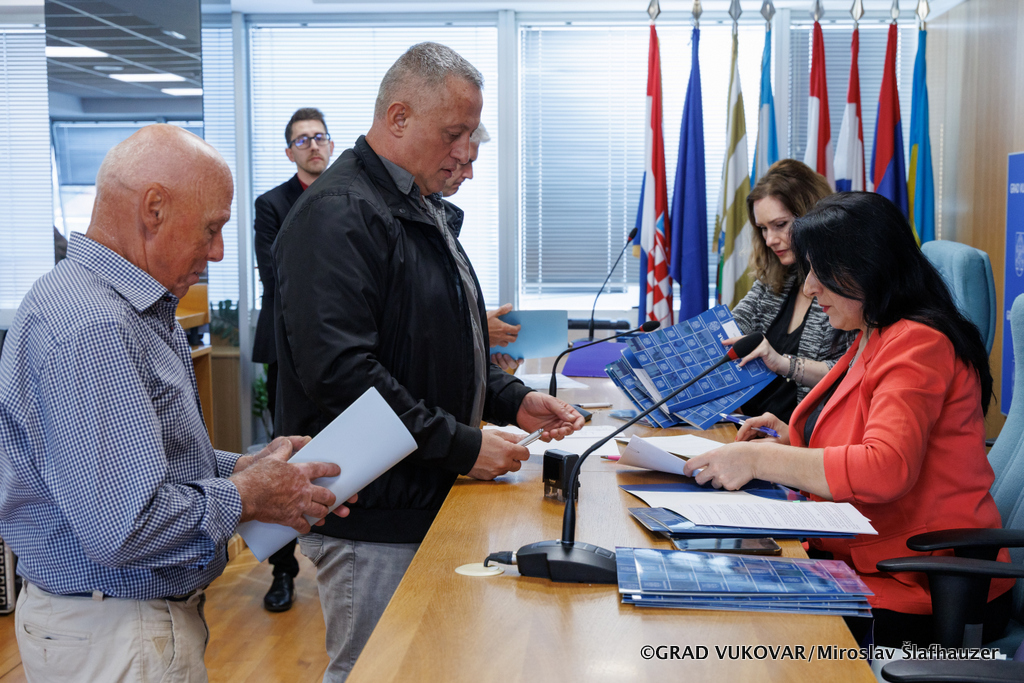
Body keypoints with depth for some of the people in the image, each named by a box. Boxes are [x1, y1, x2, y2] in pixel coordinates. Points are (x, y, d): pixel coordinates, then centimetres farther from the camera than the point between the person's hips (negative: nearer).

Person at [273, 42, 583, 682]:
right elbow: (340, 372, -27)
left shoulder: (426, 211, 15)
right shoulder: (340, 214, -18)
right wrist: (463, 445, -22)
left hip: (429, 499, 10)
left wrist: (514, 400, 8)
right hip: (372, 517, -9)